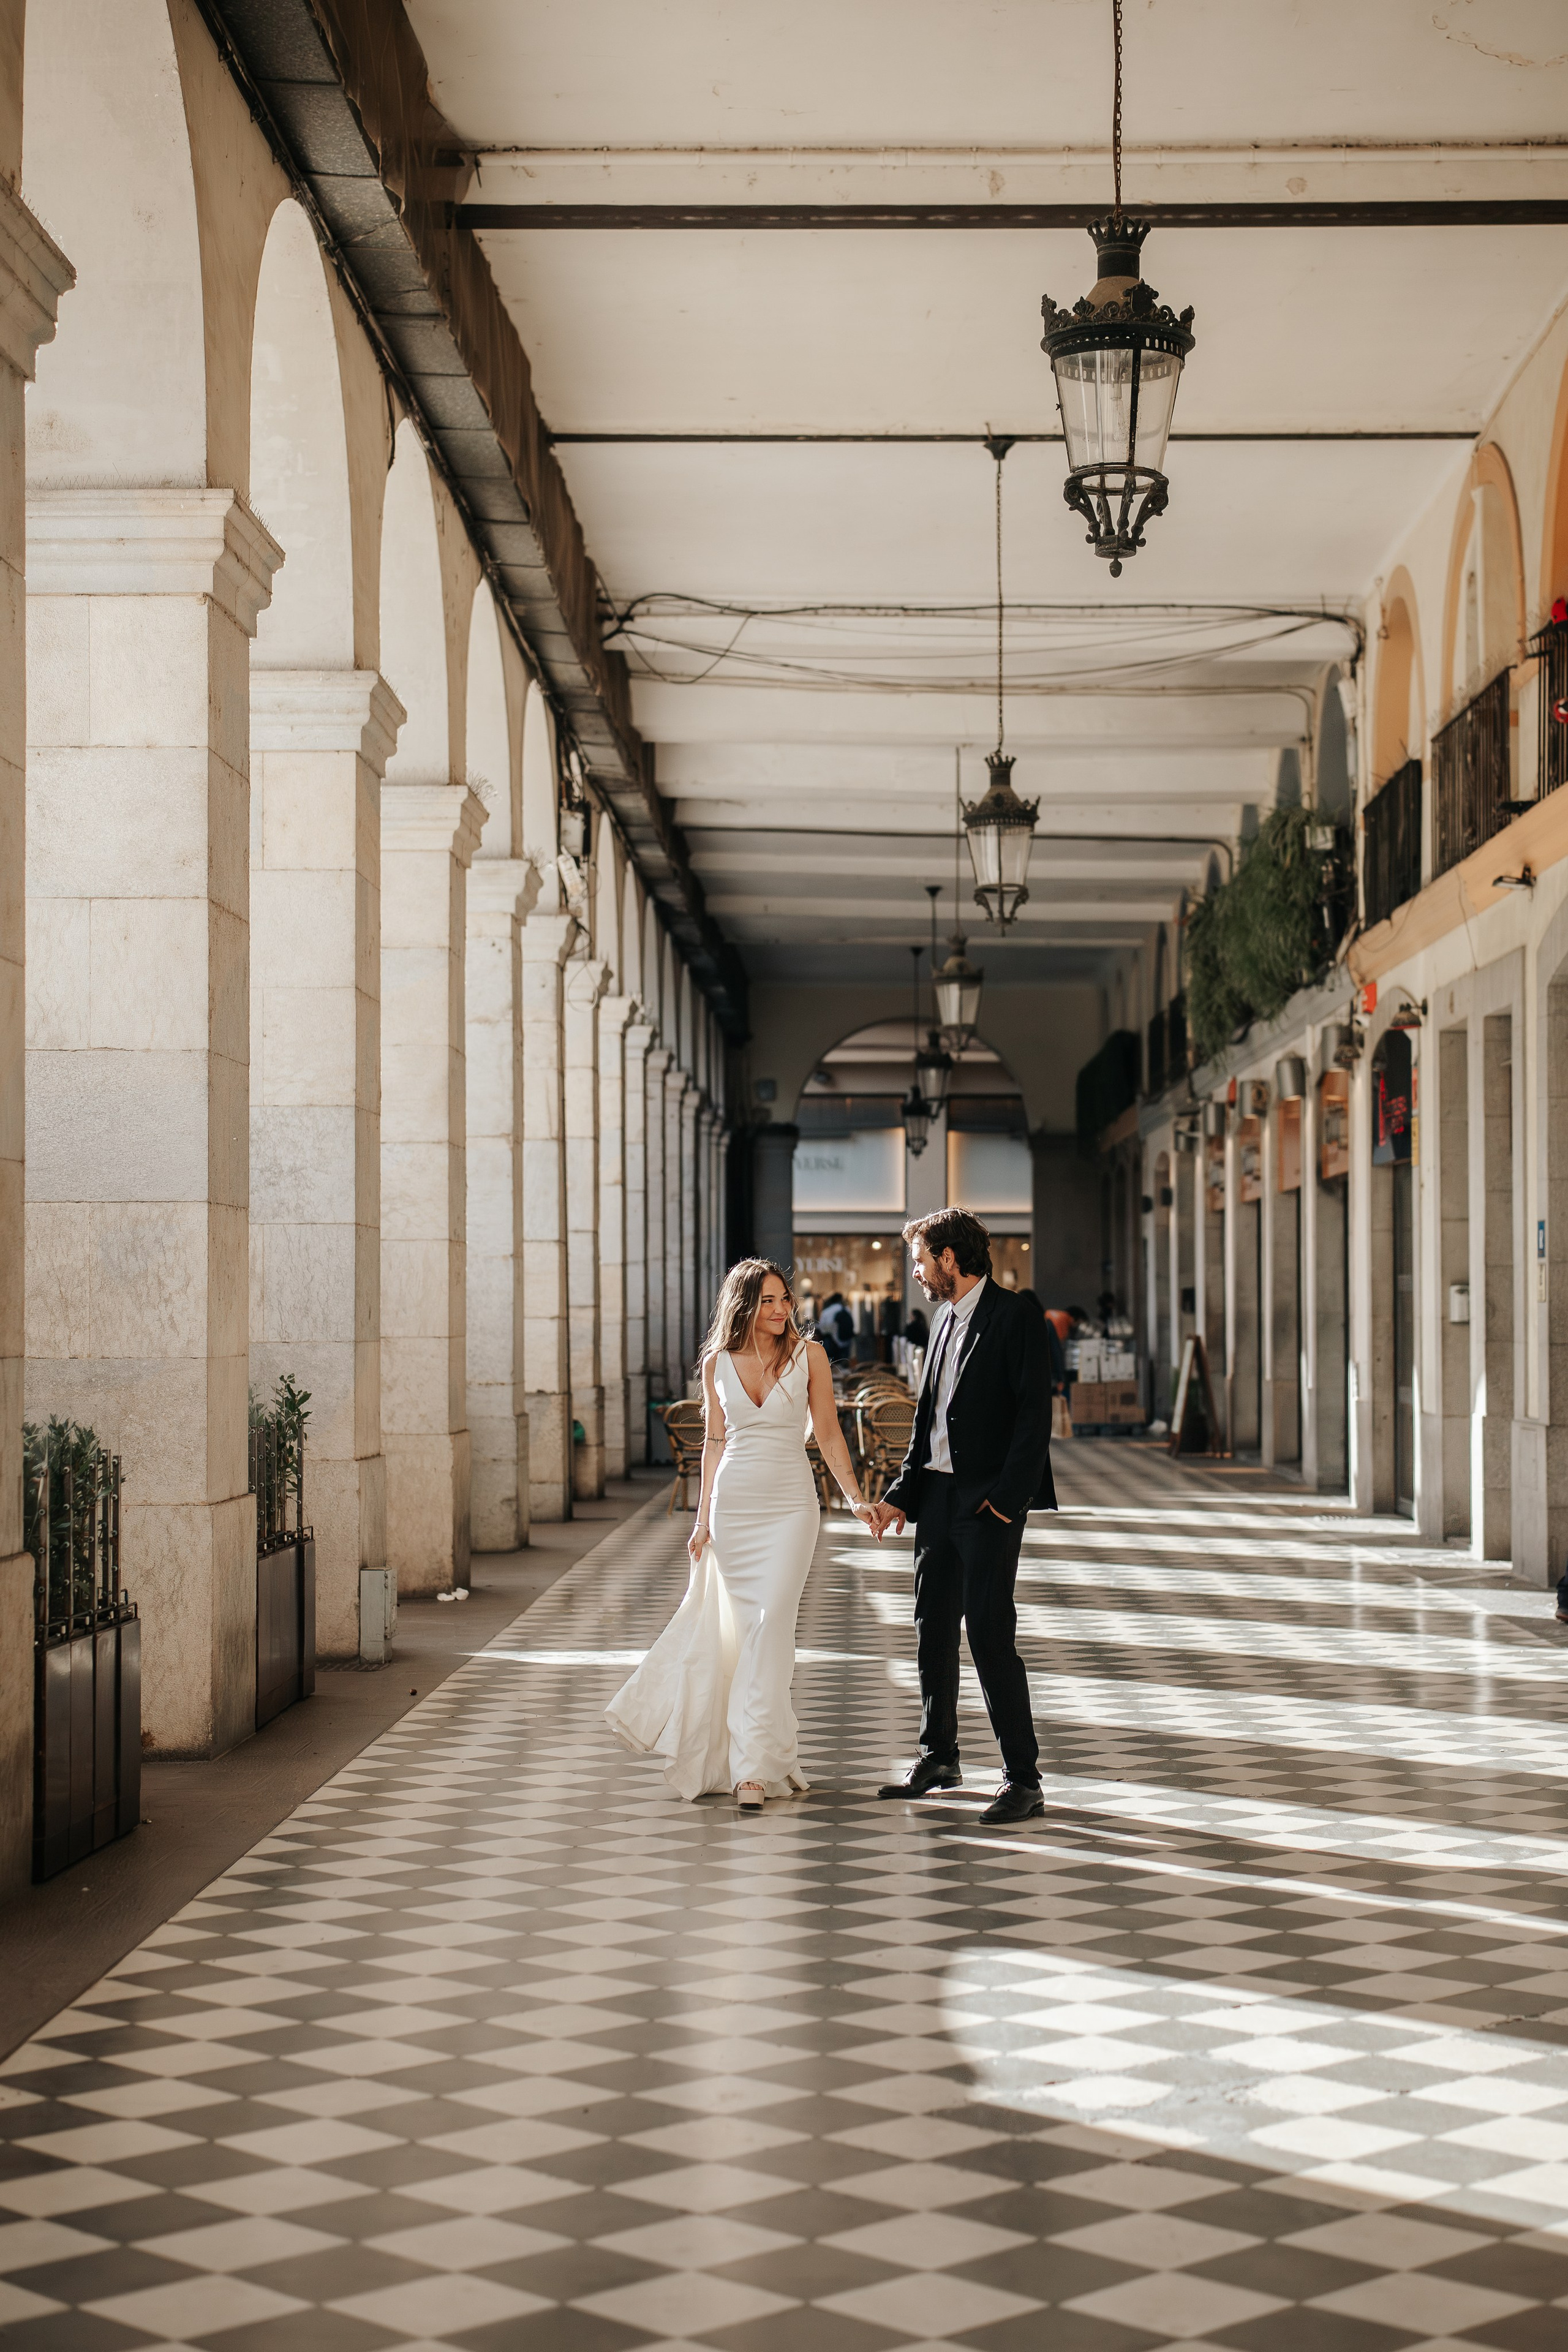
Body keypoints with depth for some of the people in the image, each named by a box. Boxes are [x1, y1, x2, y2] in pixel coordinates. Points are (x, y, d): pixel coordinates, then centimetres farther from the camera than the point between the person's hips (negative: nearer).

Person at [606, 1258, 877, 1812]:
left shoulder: (808, 1355, -1)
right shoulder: (717, 1363, 4)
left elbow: (828, 1434, 3)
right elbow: (714, 1444, 10)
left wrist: (856, 1499, -4)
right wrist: (703, 1519, 9)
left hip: (790, 1503, -2)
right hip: (733, 1505, 2)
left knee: (770, 1625, -13)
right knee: (746, 1630, 5)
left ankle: (754, 1766, -13)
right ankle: (769, 1754, 17)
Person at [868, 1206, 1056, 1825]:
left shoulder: (1013, 1317, -10)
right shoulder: (945, 1320, 16)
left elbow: (1034, 1414, -14)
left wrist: (1006, 1497, -19)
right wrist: (901, 1495, 14)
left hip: (988, 1501, -8)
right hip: (937, 1495, 8)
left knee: (990, 1633, -10)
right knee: (933, 1629, 14)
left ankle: (1023, 1779, -4)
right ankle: (939, 1757, 27)